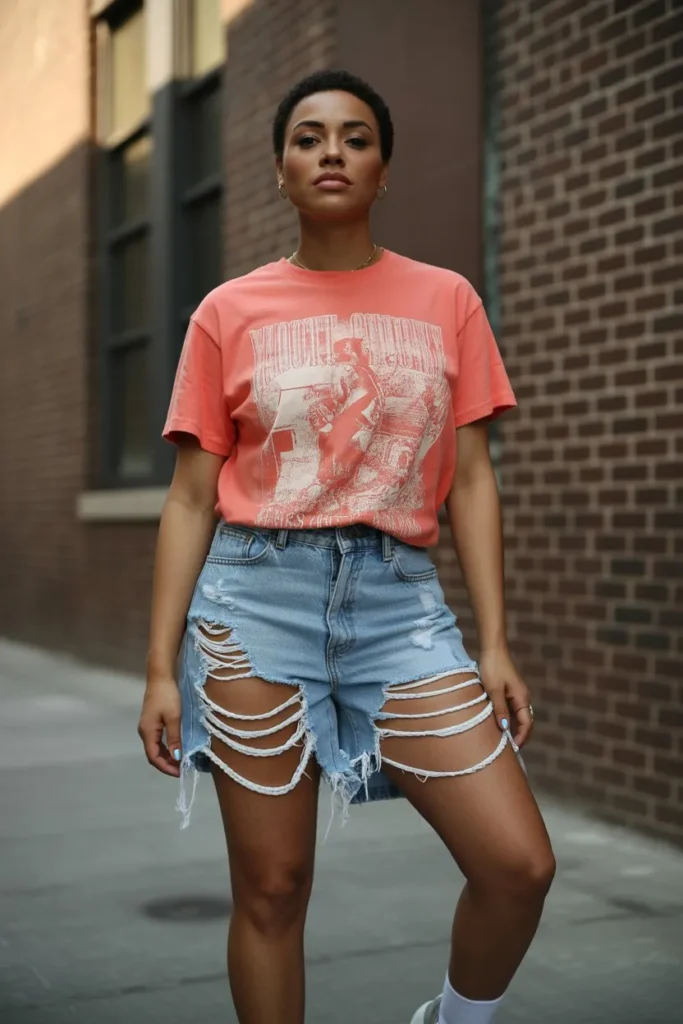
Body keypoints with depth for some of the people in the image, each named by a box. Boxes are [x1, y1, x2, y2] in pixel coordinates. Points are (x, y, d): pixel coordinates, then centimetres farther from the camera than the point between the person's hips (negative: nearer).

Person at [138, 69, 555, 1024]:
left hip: (398, 597, 1)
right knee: (272, 888, 4)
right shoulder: (229, 313, 4)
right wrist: (162, 666, -1)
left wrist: (495, 644, -1)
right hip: (257, 596, -1)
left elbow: (470, 480, 7)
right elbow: (191, 497, 4)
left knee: (520, 864, -8)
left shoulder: (447, 301, 8)